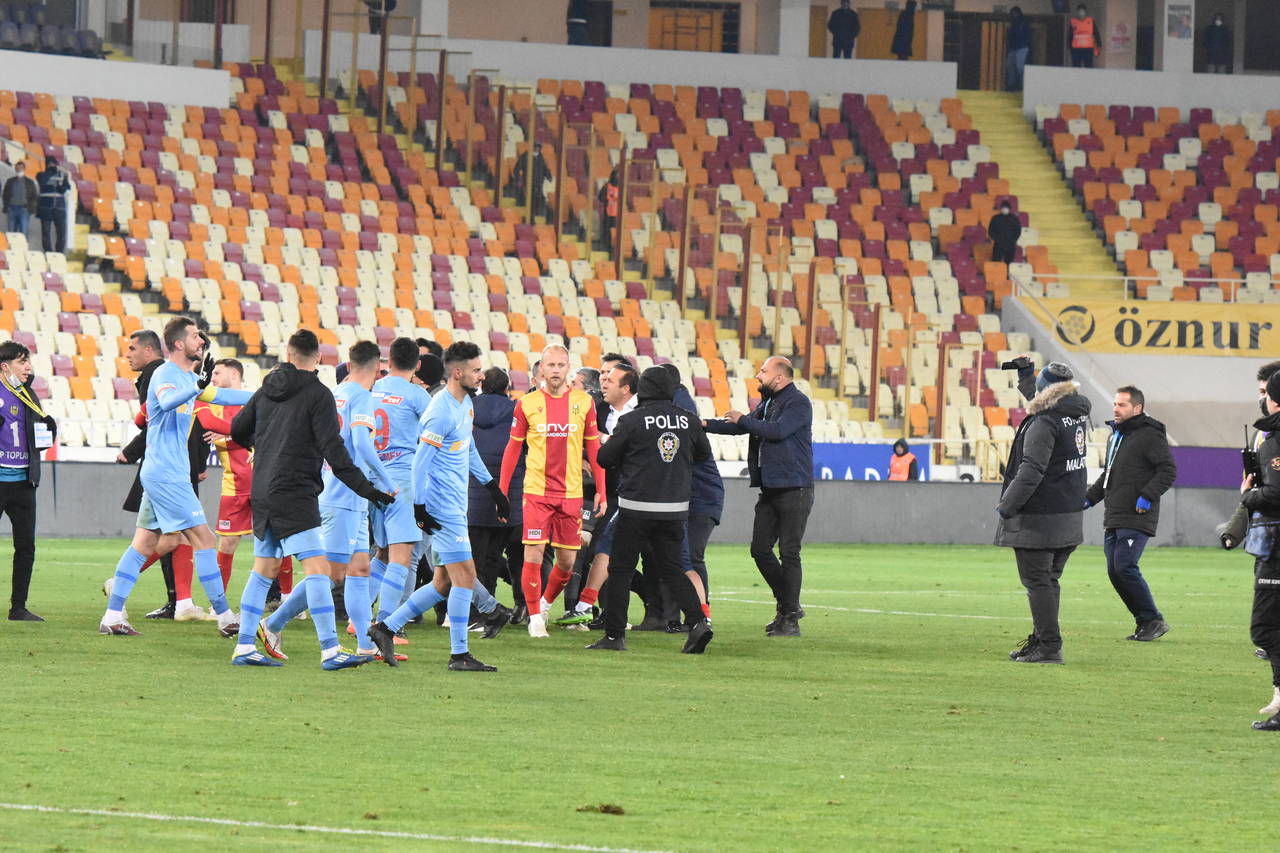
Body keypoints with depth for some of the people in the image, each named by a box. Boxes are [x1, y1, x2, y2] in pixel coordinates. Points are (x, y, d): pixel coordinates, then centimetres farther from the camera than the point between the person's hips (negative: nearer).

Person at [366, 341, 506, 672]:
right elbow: (420, 461, -19)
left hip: (456, 506, 10)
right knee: (465, 576, -9)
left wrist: (492, 487, 27)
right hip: (443, 506, -10)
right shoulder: (442, 412, -18)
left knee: (445, 583, 12)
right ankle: (459, 655, -4)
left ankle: (386, 628, 18)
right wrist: (419, 507, -20)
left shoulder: (465, 404, 12)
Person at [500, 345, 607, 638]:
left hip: (571, 493, 2)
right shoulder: (527, 404, 2)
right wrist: (502, 491, 4)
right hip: (536, 492, -2)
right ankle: (535, 617, 3)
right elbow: (513, 449, 8)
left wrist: (601, 491, 7)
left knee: (567, 561, 5)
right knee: (533, 556, -8)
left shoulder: (584, 402, 5)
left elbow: (593, 449, 10)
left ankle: (546, 602, 31)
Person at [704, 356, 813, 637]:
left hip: (794, 489, -9)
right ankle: (788, 605, 20)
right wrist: (705, 424, 12)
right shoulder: (767, 404, 17)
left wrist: (742, 420, -12)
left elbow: (778, 430, -24)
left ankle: (790, 618, -3)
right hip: (770, 490, 9)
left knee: (789, 553, -7)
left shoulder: (798, 404, -10)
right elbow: (741, 427, 21)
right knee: (760, 549, 6)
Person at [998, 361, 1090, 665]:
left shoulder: (1045, 421, -17)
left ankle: (1049, 646, -7)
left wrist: (1007, 506, -16)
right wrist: (1025, 377, 36)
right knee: (1048, 580, 17)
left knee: (1038, 581, -4)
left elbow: (1031, 471, -22)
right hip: (1070, 515, 9)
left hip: (1039, 518, -9)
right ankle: (1041, 640, 24)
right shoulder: (1079, 414, 8)